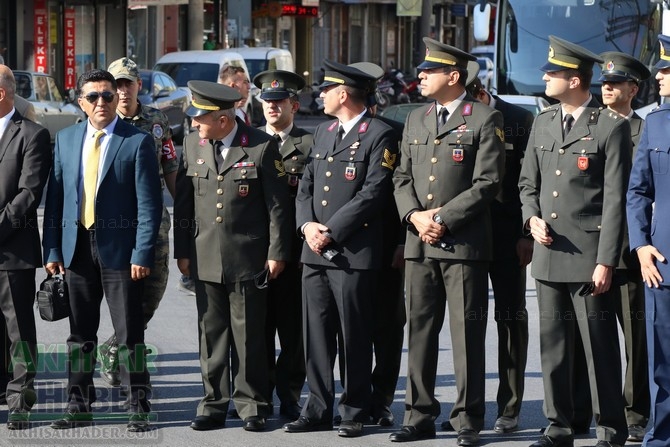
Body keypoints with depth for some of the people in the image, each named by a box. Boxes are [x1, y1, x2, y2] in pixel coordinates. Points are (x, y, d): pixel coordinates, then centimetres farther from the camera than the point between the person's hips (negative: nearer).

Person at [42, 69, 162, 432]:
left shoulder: (138, 142, -5)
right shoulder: (65, 139, 9)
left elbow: (149, 204, -7)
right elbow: (54, 197, 10)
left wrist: (142, 253, -13)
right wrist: (52, 249, 5)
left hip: (119, 248, -4)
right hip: (76, 248, 4)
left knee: (129, 332, 0)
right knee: (80, 332, 10)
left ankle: (138, 408, 8)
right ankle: (79, 407, 19)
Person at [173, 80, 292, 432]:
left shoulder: (262, 147, -6)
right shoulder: (193, 145, 8)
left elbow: (278, 204, -3)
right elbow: (183, 202, 12)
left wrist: (277, 253, -4)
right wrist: (182, 251, 9)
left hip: (248, 257, -4)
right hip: (205, 257, 4)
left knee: (249, 334, 1)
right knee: (211, 333, 7)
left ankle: (252, 406, 10)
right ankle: (214, 404, 14)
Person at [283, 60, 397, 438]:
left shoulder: (379, 136, -6)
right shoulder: (324, 132, 18)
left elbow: (373, 193, -14)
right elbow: (306, 184, 16)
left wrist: (331, 232, -15)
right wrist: (307, 225, -3)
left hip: (353, 253, -7)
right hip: (315, 252, 7)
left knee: (355, 338, 1)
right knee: (317, 335, 7)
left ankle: (355, 413, 9)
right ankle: (319, 410, 14)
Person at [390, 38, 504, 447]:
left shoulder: (485, 119, -3)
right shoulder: (416, 119, 17)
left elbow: (487, 182, -9)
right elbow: (402, 177, 15)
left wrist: (443, 219, -13)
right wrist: (415, 215, -4)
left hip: (464, 243, -6)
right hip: (420, 244, 6)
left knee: (467, 333, -2)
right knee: (420, 331, 8)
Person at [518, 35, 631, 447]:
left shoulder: (612, 127, -6)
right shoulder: (543, 123, 14)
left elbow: (615, 200, -9)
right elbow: (528, 181, 21)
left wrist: (606, 262, -13)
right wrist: (532, 218, 0)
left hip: (589, 257, -6)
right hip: (549, 255, 6)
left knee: (600, 348, -2)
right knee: (553, 346, 9)